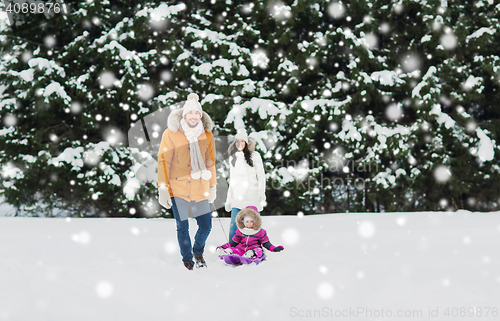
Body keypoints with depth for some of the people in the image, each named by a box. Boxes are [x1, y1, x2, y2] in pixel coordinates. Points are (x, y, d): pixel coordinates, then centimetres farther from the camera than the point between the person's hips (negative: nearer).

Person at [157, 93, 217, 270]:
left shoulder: (207, 135, 2)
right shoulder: (171, 134, -8)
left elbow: (210, 162, 13)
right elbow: (163, 162, -5)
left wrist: (213, 187, 17)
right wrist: (163, 189, -9)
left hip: (199, 189, 2)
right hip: (178, 187, -2)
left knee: (206, 226, 3)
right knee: (182, 228, 6)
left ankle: (198, 252, 33)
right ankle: (187, 259, 27)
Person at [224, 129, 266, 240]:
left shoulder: (254, 156, -1)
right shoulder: (233, 158, 12)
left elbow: (261, 176, 1)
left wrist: (262, 195, -6)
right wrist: (229, 199, 16)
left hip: (252, 196, -3)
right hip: (237, 196, 3)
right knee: (234, 224, -5)